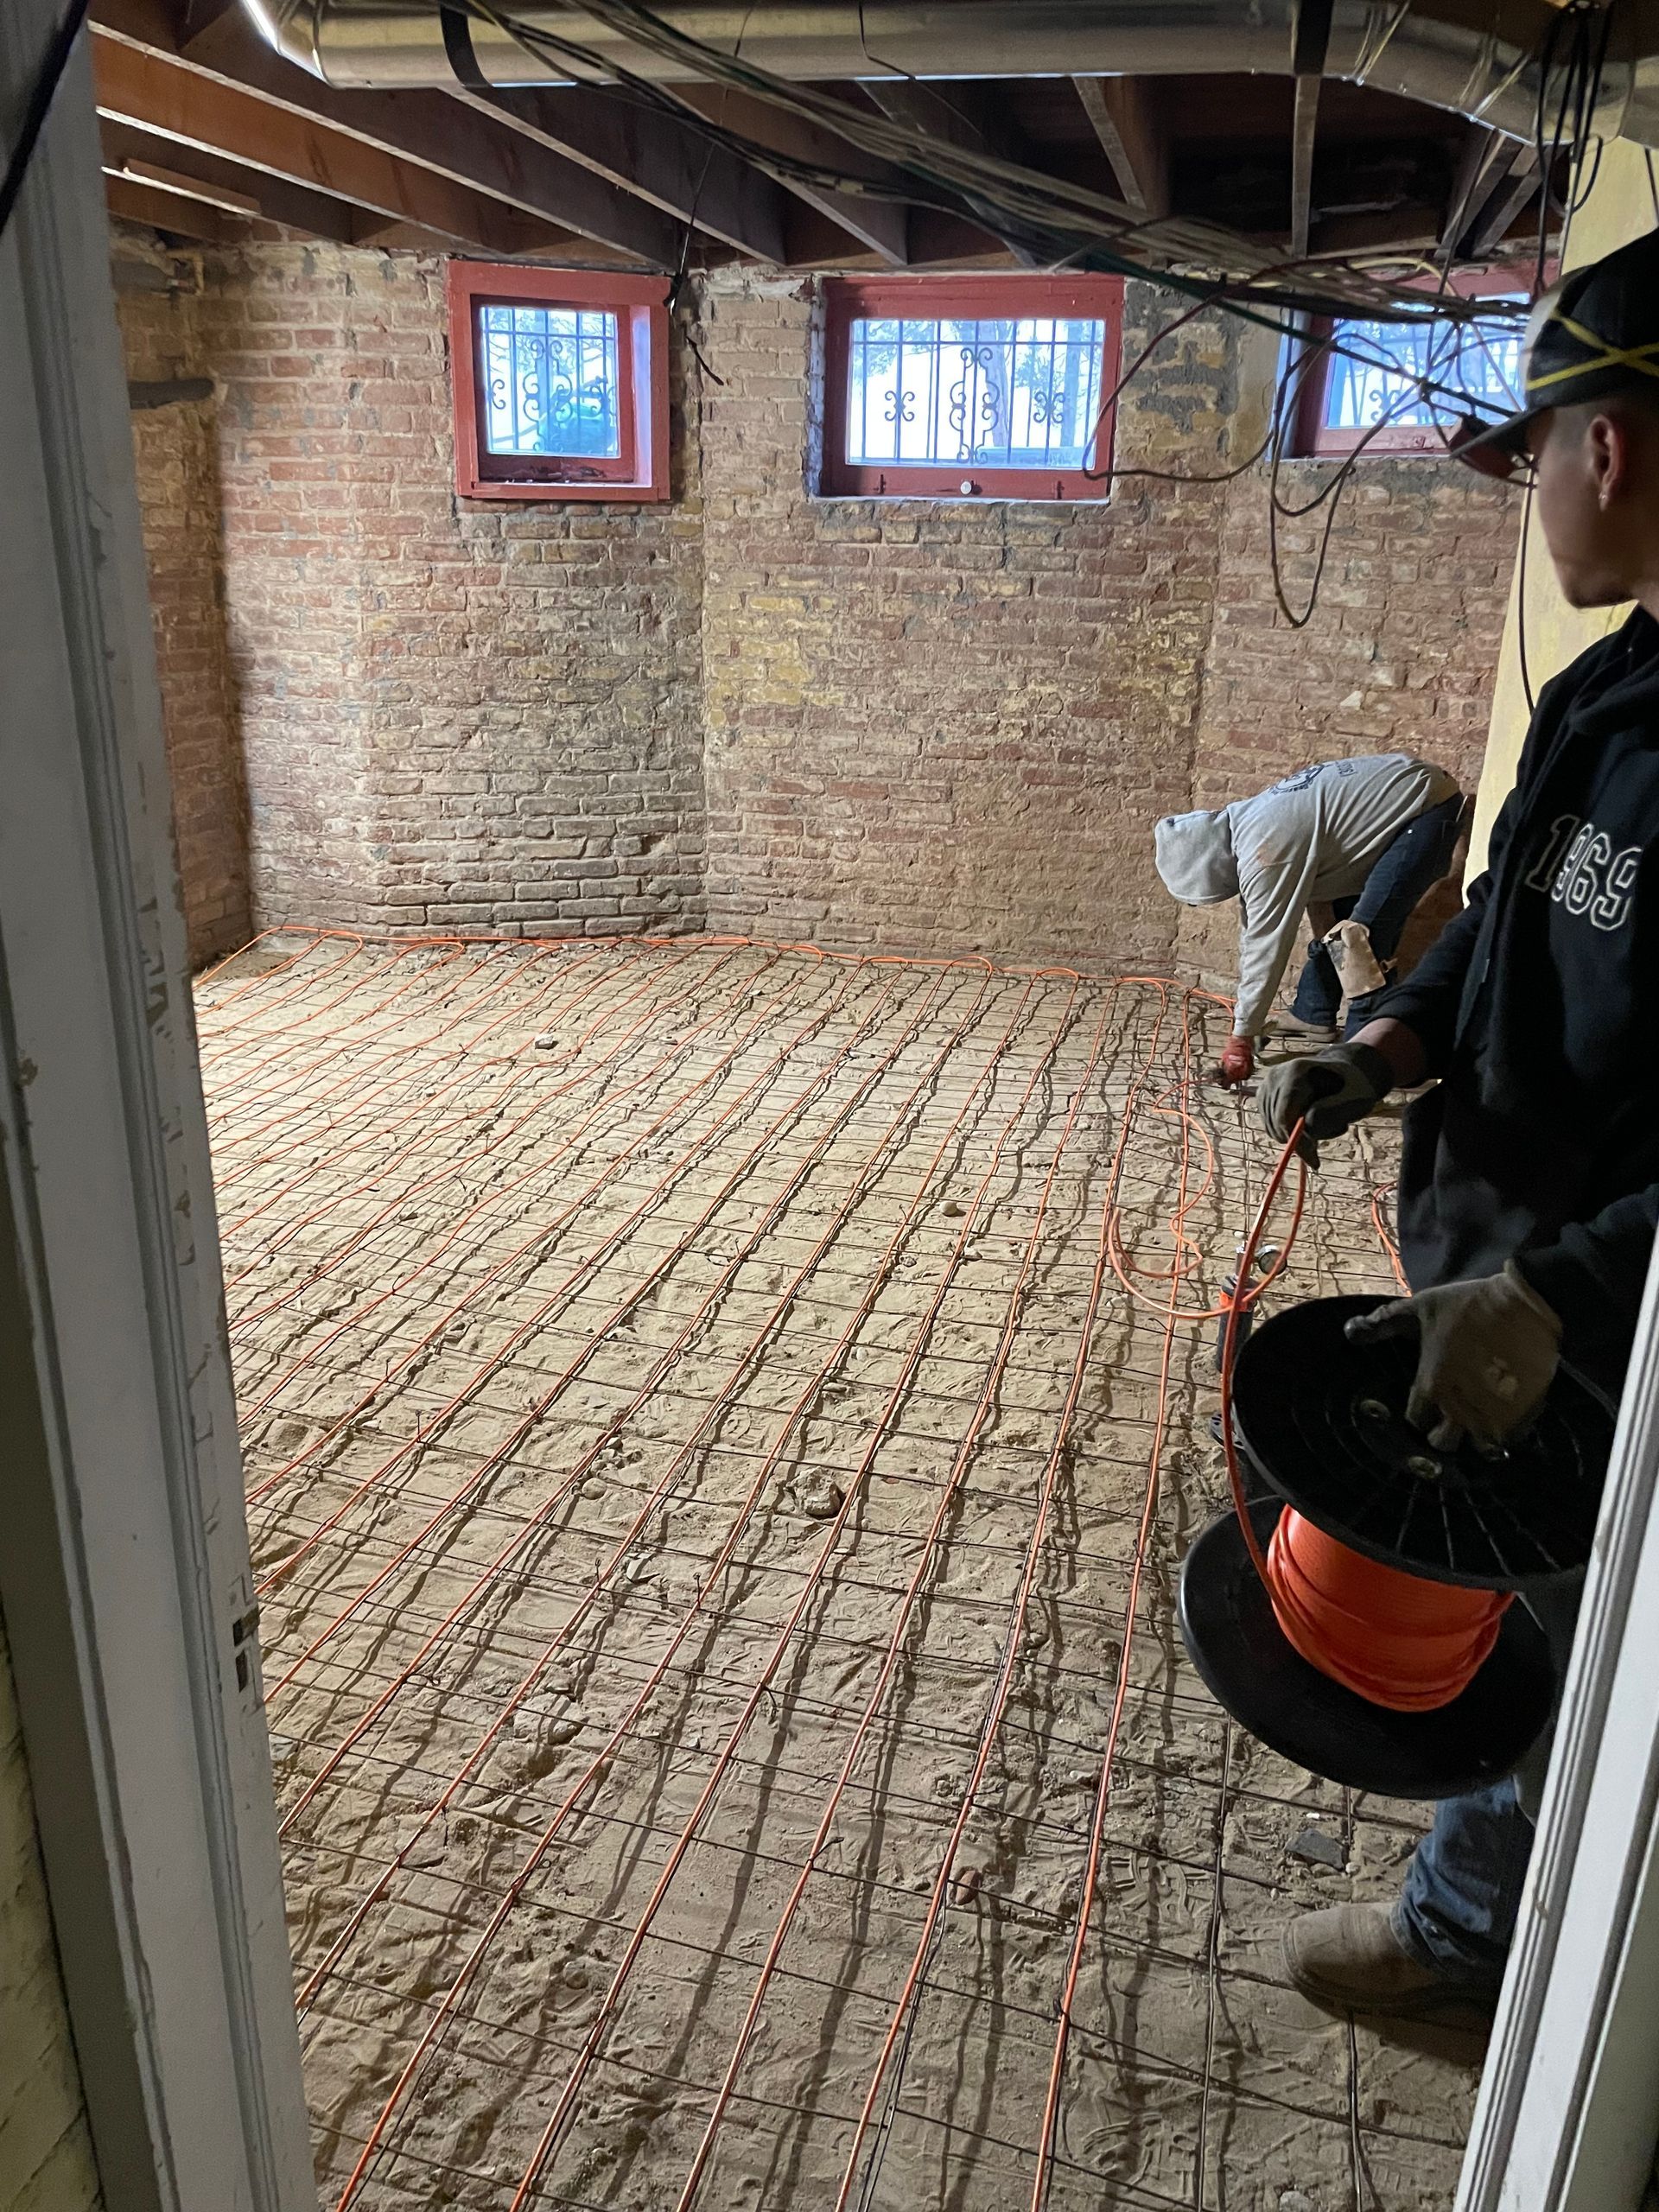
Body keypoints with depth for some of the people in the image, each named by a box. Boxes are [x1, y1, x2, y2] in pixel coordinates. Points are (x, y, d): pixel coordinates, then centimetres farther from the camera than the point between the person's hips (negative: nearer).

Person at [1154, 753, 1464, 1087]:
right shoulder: (1239, 828, 4)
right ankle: (1313, 1015, 29)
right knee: (1331, 916, 16)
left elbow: (1267, 949, -20)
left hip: (1428, 810, -10)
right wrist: (1245, 1010, 17)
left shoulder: (1265, 850, -25)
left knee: (1358, 936, -16)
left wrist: (1241, 1038, -11)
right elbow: (1253, 930, 13)